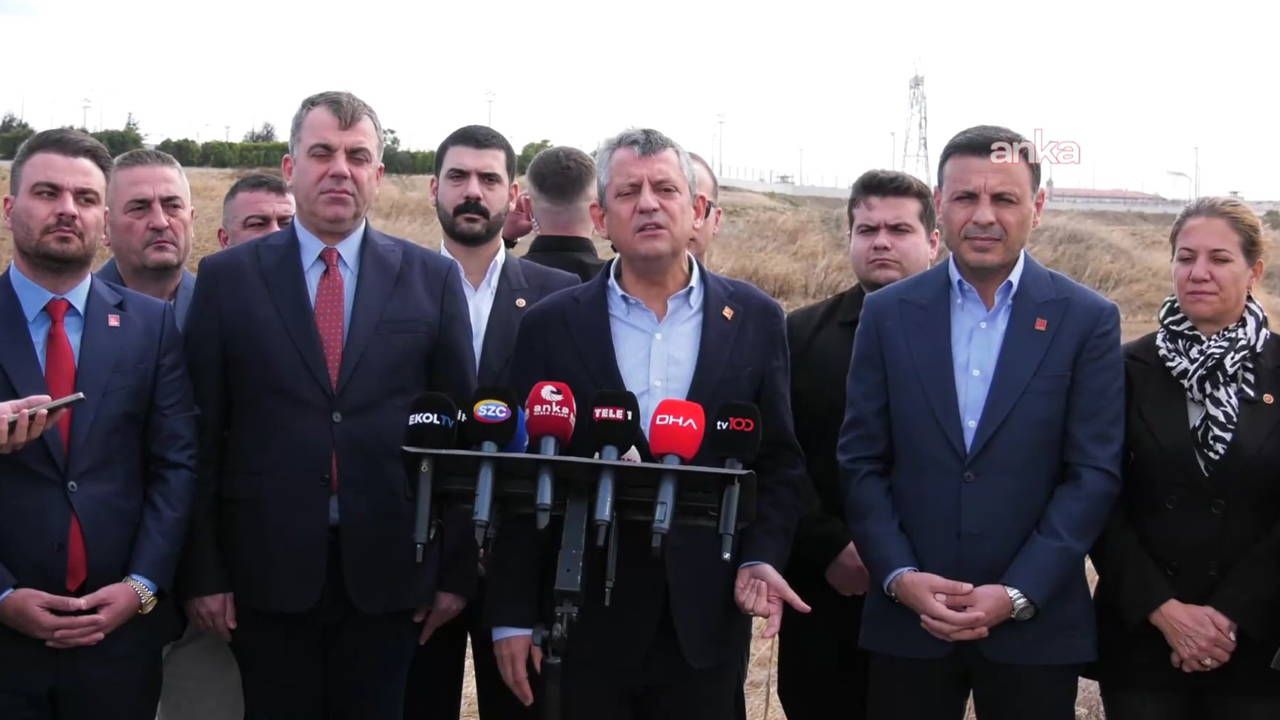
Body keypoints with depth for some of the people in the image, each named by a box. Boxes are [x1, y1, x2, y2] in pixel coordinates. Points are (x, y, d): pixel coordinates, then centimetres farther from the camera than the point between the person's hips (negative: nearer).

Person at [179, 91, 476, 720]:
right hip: (267, 571, 0)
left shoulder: (432, 279, 4)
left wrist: (456, 568, 1)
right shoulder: (227, 277, 3)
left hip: (387, 571, 1)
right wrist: (203, 571, -2)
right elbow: (201, 433, 1)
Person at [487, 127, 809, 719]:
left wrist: (761, 559, -6)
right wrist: (511, 616, -2)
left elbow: (779, 461, 8)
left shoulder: (755, 319, 3)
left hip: (707, 619, 1)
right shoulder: (552, 326, 0)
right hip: (586, 620, -1)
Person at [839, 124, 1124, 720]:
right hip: (907, 618, 1)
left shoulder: (1087, 320, 0)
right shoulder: (888, 313, 4)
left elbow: (1094, 473, -4)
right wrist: (900, 577, -9)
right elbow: (861, 462, 3)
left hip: (1036, 626, -1)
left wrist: (1017, 594, -11)